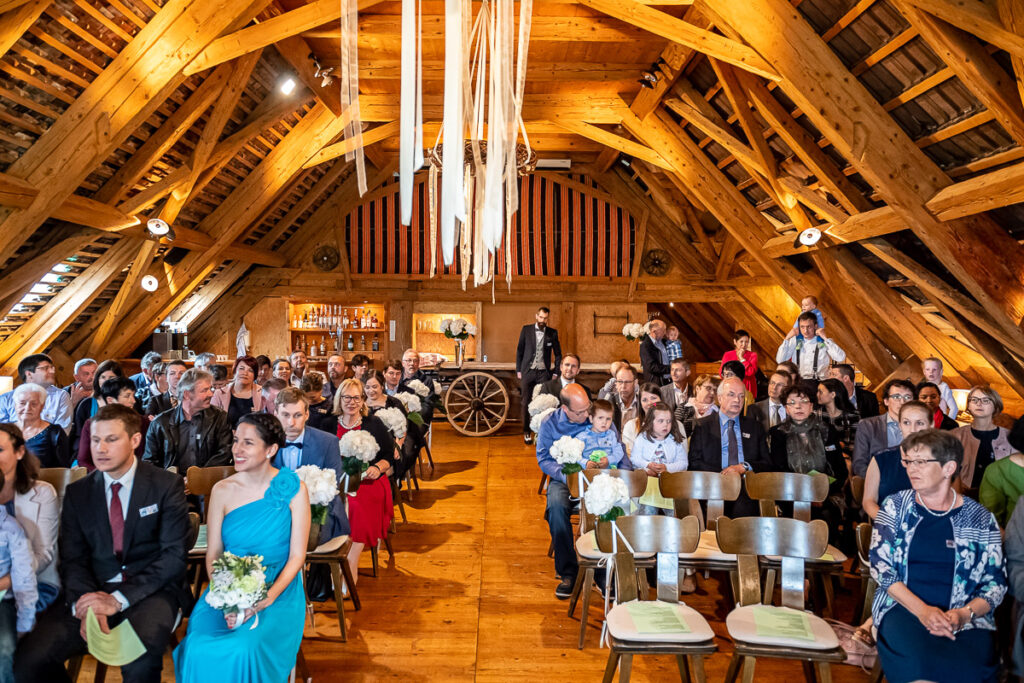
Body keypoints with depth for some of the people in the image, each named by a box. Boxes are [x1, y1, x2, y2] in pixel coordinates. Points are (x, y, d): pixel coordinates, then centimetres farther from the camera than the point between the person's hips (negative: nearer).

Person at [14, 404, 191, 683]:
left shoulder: (167, 486, -2)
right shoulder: (77, 492, 10)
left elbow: (174, 555, -7)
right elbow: (72, 559, 5)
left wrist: (119, 599, -17)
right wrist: (87, 603, -15)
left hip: (151, 590, -4)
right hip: (93, 590, 4)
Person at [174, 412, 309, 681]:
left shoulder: (293, 490, -6)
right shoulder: (222, 490, 1)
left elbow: (297, 556, -5)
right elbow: (213, 554, 2)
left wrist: (267, 598, -19)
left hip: (278, 591, -2)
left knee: (245, 649, -28)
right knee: (200, 650, -23)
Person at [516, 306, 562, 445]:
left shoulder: (552, 333, 4)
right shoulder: (526, 329, 4)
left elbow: (558, 354, 11)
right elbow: (519, 350, 7)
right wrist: (518, 370, 4)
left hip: (544, 372, 0)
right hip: (528, 371, 0)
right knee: (526, 402, 2)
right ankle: (526, 432, 13)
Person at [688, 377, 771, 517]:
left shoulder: (754, 426, 21)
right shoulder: (703, 426, 13)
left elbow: (767, 463, 14)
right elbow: (694, 462, 3)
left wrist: (744, 467, -6)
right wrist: (722, 473, -12)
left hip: (746, 488, 2)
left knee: (744, 507, -33)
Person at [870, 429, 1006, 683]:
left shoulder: (981, 519, 7)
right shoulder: (895, 506, 6)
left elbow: (995, 583, 6)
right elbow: (881, 566, 0)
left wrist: (965, 614, -13)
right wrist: (921, 609, -14)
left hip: (966, 617, 1)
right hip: (903, 606, -1)